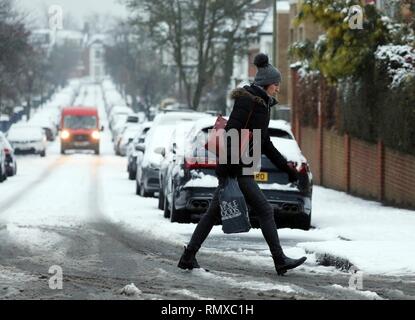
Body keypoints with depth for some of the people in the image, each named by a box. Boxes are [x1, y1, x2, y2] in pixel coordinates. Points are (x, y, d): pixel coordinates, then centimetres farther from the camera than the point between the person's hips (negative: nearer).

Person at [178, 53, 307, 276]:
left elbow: (265, 144, 24)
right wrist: (227, 164, -25)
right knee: (265, 211, -8)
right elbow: (232, 131, -20)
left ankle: (188, 258, 13)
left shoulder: (262, 104, 18)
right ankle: (280, 262, -6)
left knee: (214, 213, 10)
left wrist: (286, 167, 22)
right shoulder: (247, 101, -12)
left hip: (242, 167, 10)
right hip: (235, 168, -10)